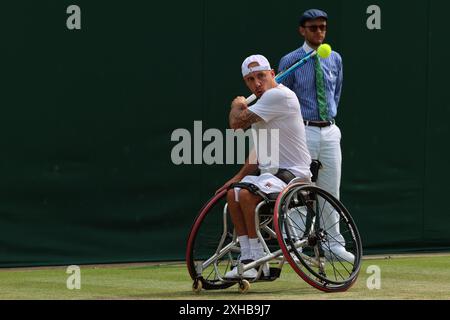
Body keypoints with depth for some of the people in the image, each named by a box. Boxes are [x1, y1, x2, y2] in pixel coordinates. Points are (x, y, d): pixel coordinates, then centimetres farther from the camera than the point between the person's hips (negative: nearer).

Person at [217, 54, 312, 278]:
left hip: (293, 174, -11)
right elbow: (258, 150, 24)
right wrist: (238, 177, 15)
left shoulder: (278, 95, -17)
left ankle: (259, 262, -21)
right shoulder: (263, 102, 16)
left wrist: (236, 106, 3)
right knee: (233, 193, 11)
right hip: (272, 173, 11)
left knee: (247, 193, -26)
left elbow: (237, 123, -19)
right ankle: (248, 259, 7)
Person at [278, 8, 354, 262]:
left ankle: (334, 243, 14)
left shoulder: (335, 60, 9)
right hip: (303, 131, -4)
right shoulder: (290, 61, -3)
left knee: (331, 190, 8)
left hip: (330, 130, 4)